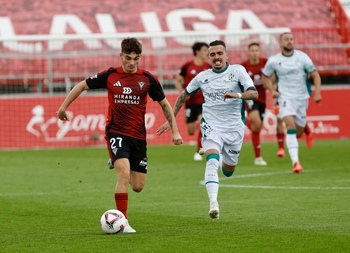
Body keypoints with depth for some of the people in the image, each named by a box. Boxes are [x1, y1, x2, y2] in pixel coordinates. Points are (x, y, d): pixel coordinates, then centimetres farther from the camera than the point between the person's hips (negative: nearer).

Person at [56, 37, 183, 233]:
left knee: (138, 187, 5)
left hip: (138, 136, 3)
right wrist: (64, 106, 12)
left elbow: (165, 104, 9)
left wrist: (175, 131, 5)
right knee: (124, 173, -24)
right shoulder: (110, 76, -3)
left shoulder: (148, 79, -1)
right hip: (116, 132, -2)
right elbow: (83, 85, 10)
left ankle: (119, 163, 40)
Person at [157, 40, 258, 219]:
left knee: (228, 171, 12)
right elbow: (184, 96, 18)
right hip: (211, 127, -1)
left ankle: (223, 159, 50)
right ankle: (213, 204, -35)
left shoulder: (237, 71, -3)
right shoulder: (202, 77, 4)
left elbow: (254, 93, -14)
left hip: (234, 129, 1)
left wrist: (237, 95, -34)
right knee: (212, 162, -26)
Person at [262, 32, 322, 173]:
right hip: (286, 97, -2)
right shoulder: (273, 61, 0)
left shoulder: (302, 57, -1)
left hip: (302, 98, 2)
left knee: (298, 133, 7)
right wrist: (272, 90, -3)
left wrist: (317, 93, -14)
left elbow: (315, 74, -1)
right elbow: (265, 77, 14)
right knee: (291, 126, -24)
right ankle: (295, 162, -30)